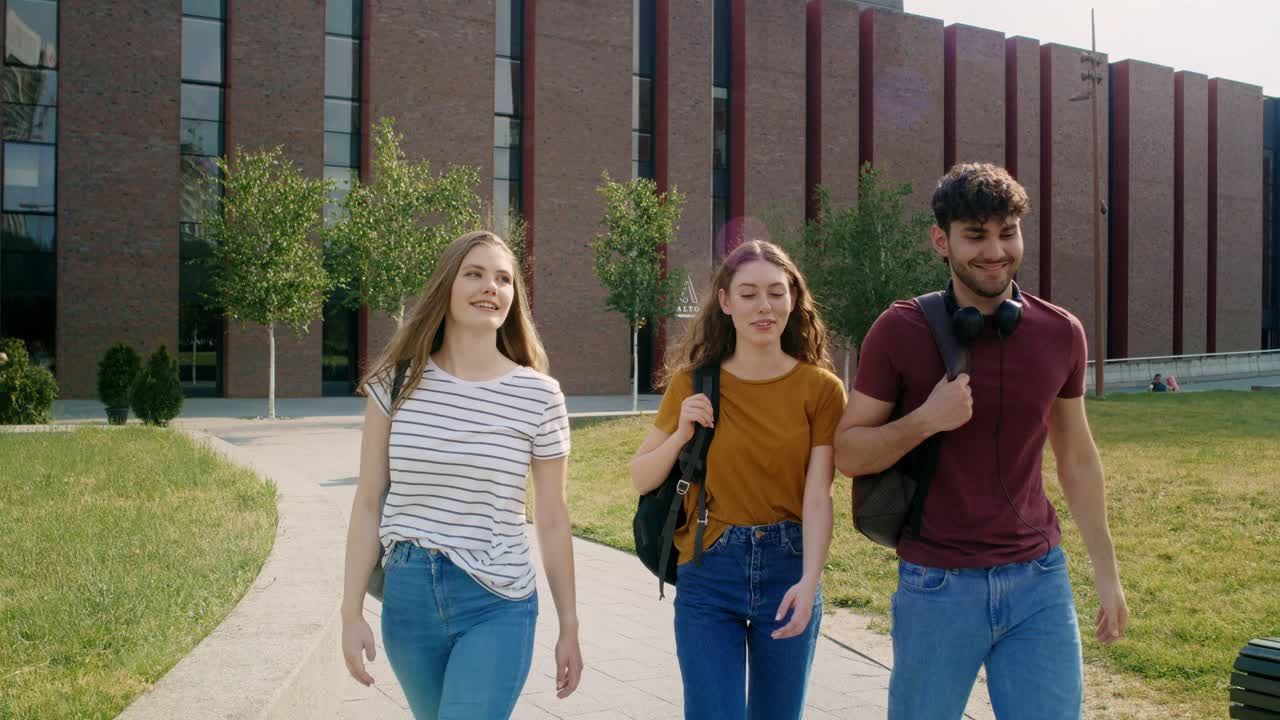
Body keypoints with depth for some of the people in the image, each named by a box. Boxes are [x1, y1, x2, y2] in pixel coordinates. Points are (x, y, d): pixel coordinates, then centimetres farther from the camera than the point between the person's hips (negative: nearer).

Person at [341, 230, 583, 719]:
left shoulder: (539, 396, -6)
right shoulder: (398, 382, -1)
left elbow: (552, 520, 0)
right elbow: (368, 503, 2)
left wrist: (569, 628, 5)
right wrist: (352, 613, -1)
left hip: (497, 605, -2)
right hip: (408, 595, 3)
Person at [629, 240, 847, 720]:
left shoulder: (821, 388, -3)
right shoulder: (692, 383, 0)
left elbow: (818, 497, -10)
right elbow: (641, 480, 6)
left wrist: (809, 581, -23)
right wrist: (681, 433, -11)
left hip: (788, 571, 1)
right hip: (708, 573, 0)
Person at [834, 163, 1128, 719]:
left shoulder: (1061, 333, 1)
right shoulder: (901, 332, -9)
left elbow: (1077, 457, 12)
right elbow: (846, 453, -5)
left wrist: (1107, 571, 12)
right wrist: (927, 420, -21)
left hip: (1040, 580, 3)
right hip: (937, 585, -2)